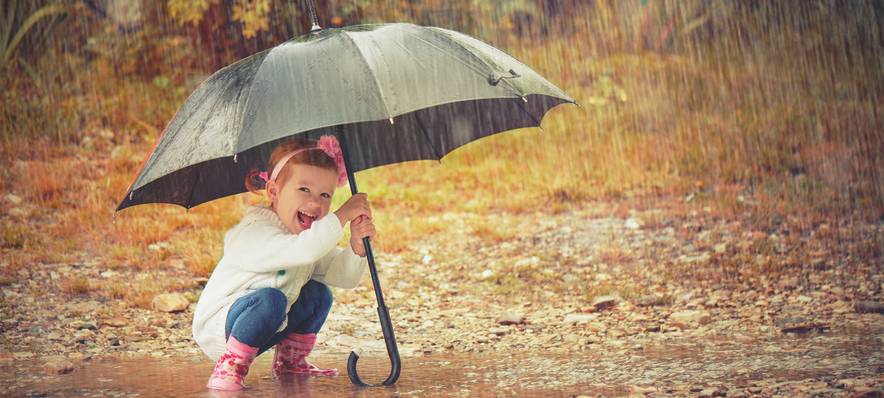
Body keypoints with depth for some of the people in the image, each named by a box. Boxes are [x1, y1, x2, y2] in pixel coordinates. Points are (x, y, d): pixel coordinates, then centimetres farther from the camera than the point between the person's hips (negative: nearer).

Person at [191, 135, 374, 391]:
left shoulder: (313, 236, 4)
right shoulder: (254, 232, -26)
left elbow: (347, 277, -1)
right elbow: (305, 249, -44)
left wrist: (357, 246, -21)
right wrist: (344, 214, -37)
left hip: (262, 329, 9)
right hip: (218, 329, -9)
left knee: (318, 293, 4)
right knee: (270, 299, -34)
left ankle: (290, 360, 17)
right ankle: (230, 366, -20)